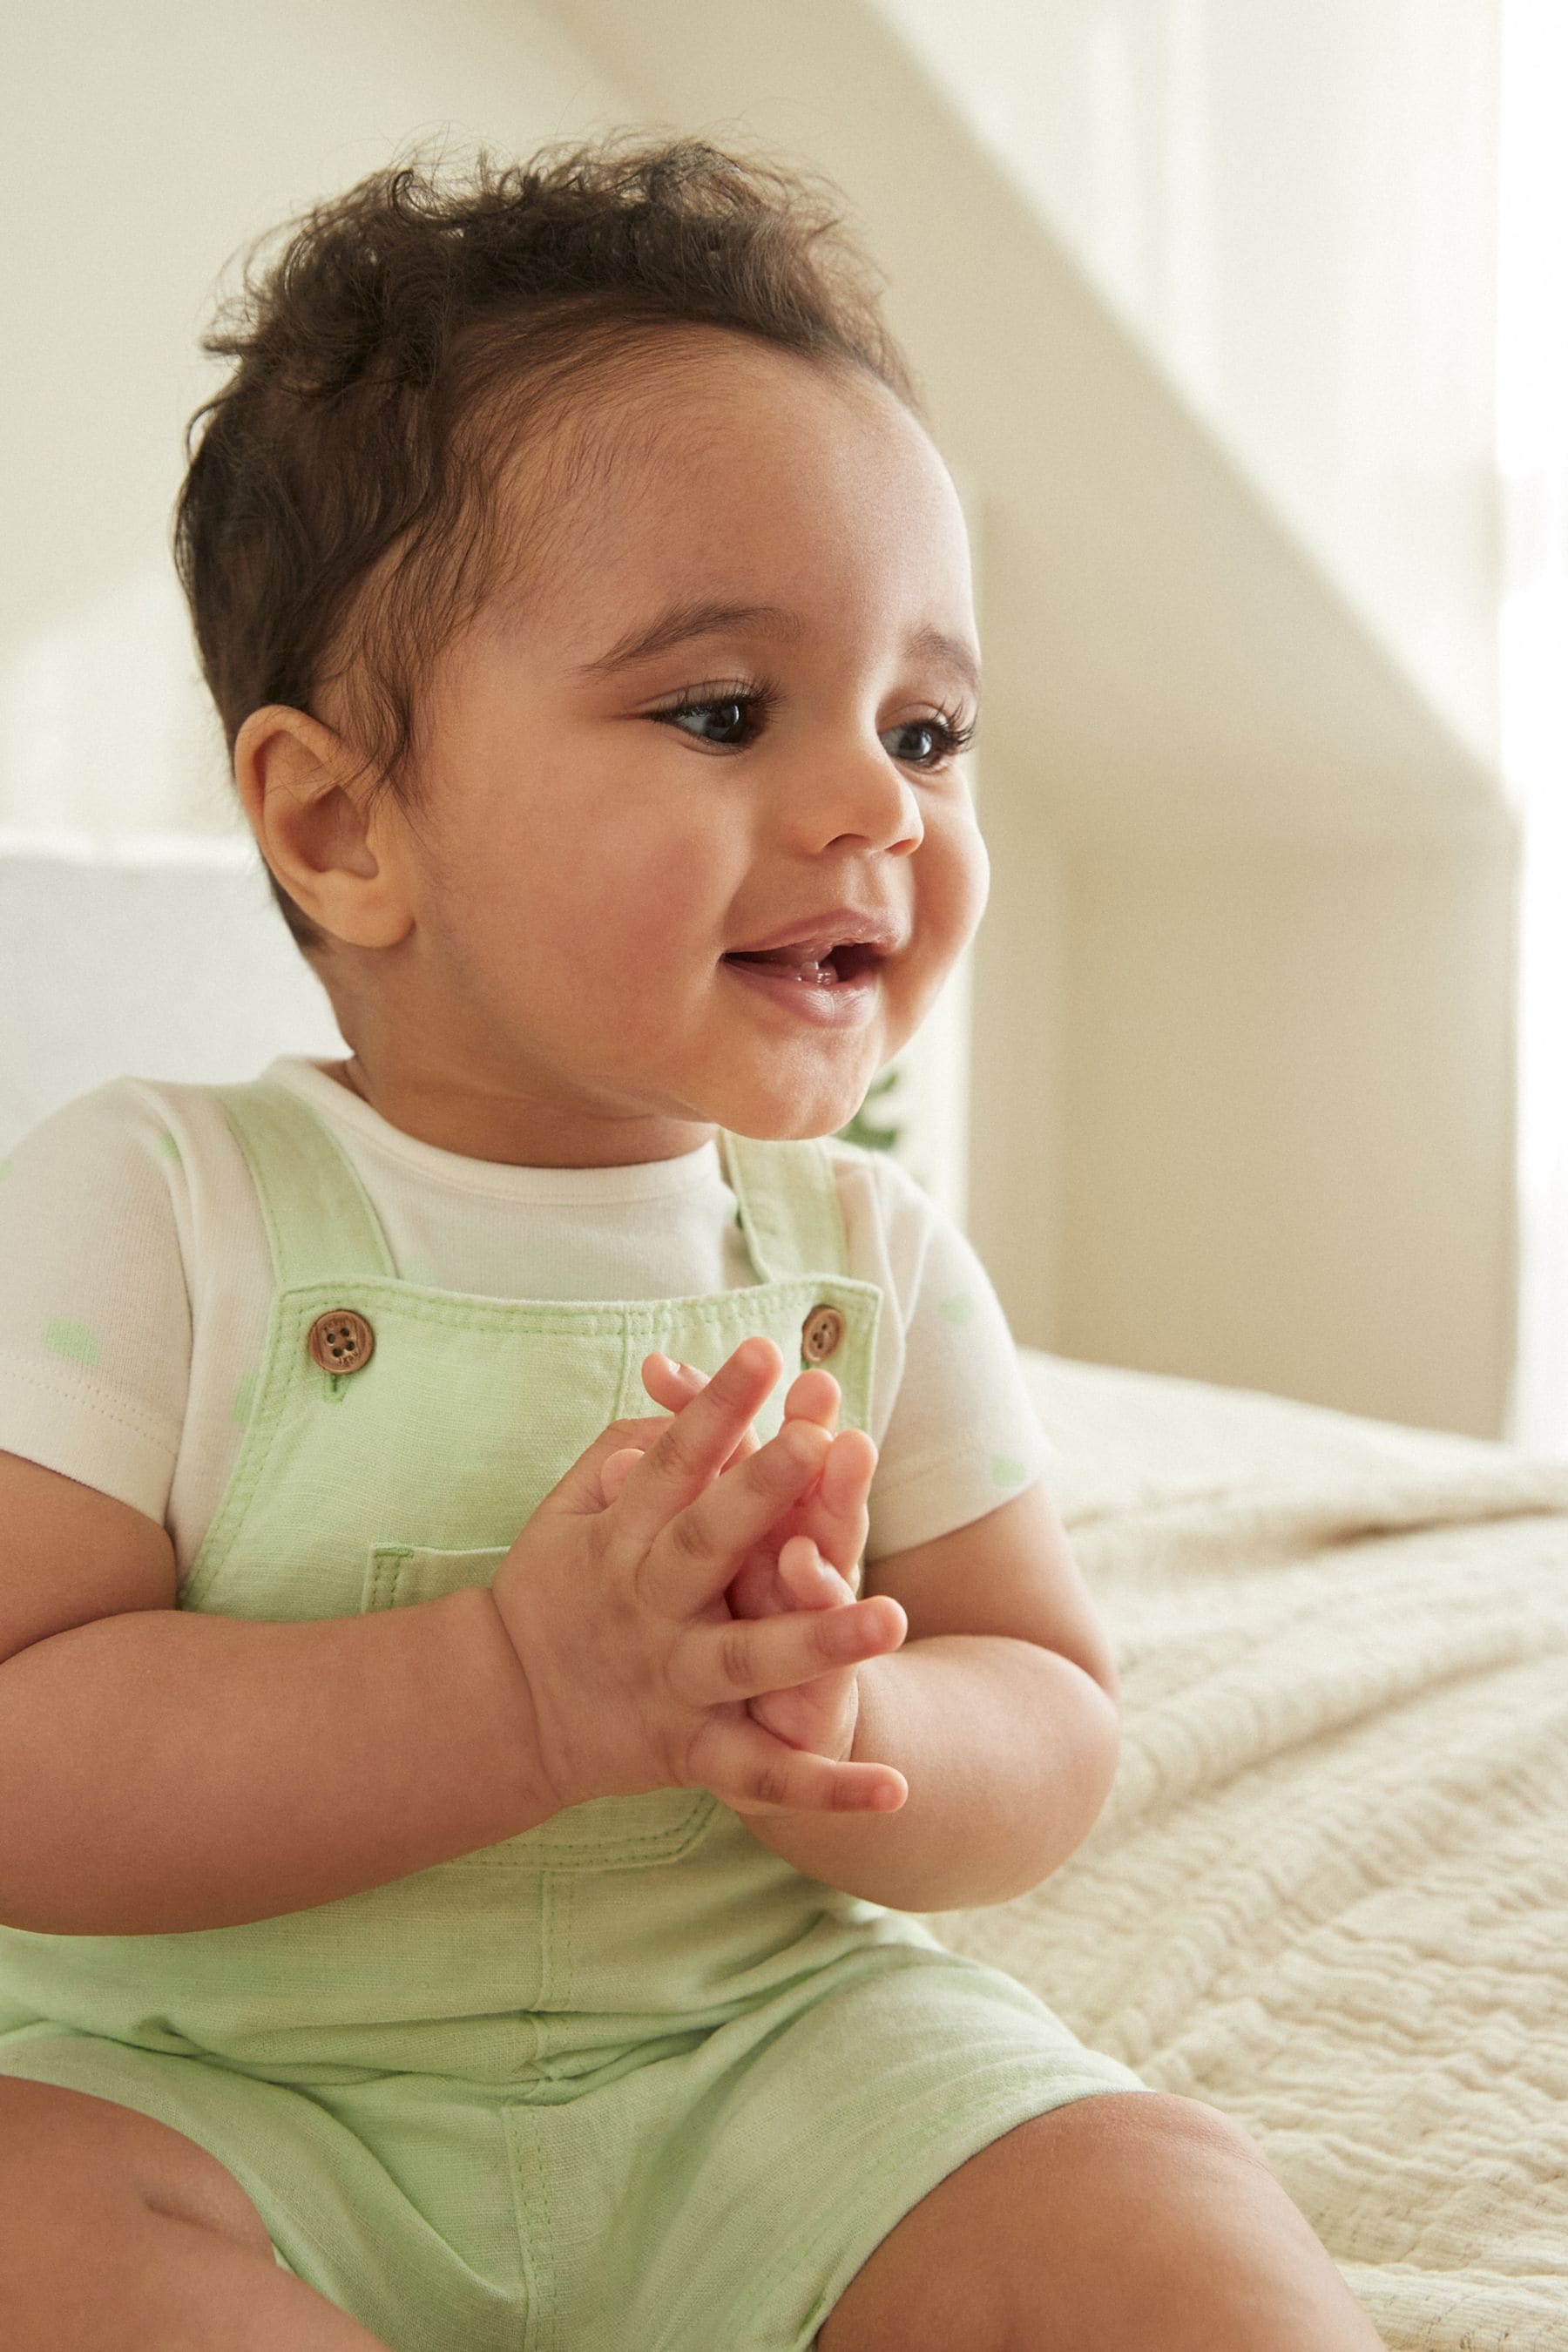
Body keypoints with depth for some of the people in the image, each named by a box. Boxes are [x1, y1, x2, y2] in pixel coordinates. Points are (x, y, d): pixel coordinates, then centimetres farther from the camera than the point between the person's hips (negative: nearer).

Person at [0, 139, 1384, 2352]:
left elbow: (1052, 1732, 2)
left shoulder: (870, 1256, 0)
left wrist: (836, 1736, -22)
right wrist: (518, 1688, -29)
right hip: (221, 2073, -1)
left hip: (772, 2048, 2)